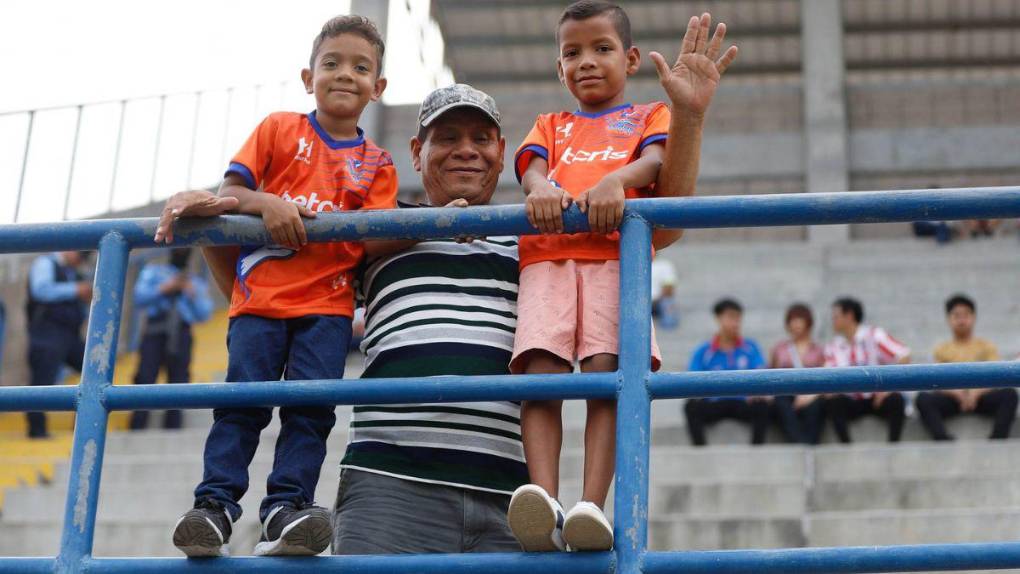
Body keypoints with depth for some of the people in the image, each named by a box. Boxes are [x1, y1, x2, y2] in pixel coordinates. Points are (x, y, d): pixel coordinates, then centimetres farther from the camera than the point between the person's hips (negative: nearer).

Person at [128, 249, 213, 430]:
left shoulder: (197, 282, 21)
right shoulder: (153, 271, 19)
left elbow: (204, 314, 8)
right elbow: (140, 298, 2)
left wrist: (193, 294, -8)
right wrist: (165, 288, -8)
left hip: (180, 336, 2)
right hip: (155, 333, -2)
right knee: (144, 383, -14)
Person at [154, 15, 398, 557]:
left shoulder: (376, 164, 15)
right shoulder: (279, 130, 12)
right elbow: (230, 191, 3)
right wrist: (267, 203, -14)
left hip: (327, 302, 1)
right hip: (260, 297, -1)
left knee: (311, 404, -12)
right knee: (243, 397, -12)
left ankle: (285, 511, -13)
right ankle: (215, 505, -11)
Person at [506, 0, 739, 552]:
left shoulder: (650, 116, 27)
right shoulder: (551, 126, 34)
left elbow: (653, 161, 4)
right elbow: (532, 169, 12)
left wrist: (614, 180, -20)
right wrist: (540, 187, -15)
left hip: (615, 253, -2)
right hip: (546, 255, 2)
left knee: (604, 373, -21)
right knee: (540, 371, -20)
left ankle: (591, 507, -32)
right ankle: (545, 502, -32)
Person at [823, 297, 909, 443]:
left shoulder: (874, 335, -1)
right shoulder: (833, 347, 9)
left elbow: (904, 357, -10)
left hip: (878, 397, -2)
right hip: (852, 402, 2)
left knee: (895, 399, -33)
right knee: (833, 402, -28)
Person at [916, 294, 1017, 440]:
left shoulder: (987, 346, 16)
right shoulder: (942, 350, 16)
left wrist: (977, 392, -19)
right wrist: (955, 392, -19)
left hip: (981, 397, 0)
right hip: (953, 398, 0)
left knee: (1009, 393, -31)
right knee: (923, 398, -31)